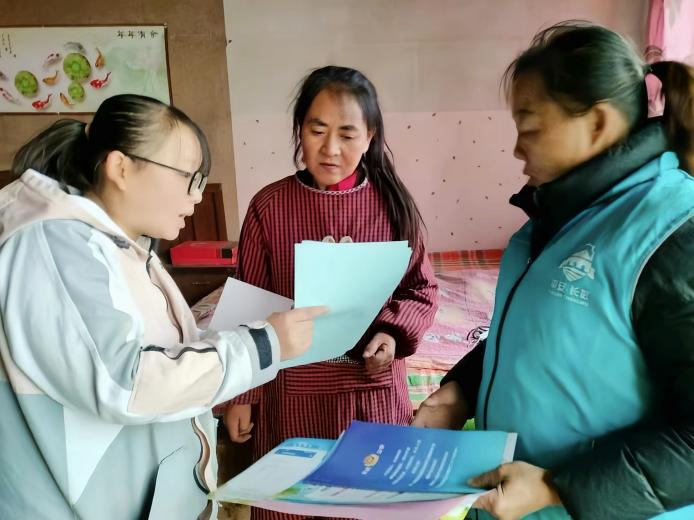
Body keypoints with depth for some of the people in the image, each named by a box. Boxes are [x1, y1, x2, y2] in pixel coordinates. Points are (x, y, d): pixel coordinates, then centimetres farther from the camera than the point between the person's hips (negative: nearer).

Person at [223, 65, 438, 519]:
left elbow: (422, 289, 3)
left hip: (374, 390, 1)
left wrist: (393, 334, -16)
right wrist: (240, 394, 1)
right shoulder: (268, 207, -6)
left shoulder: (392, 203, -4)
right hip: (294, 393, 0)